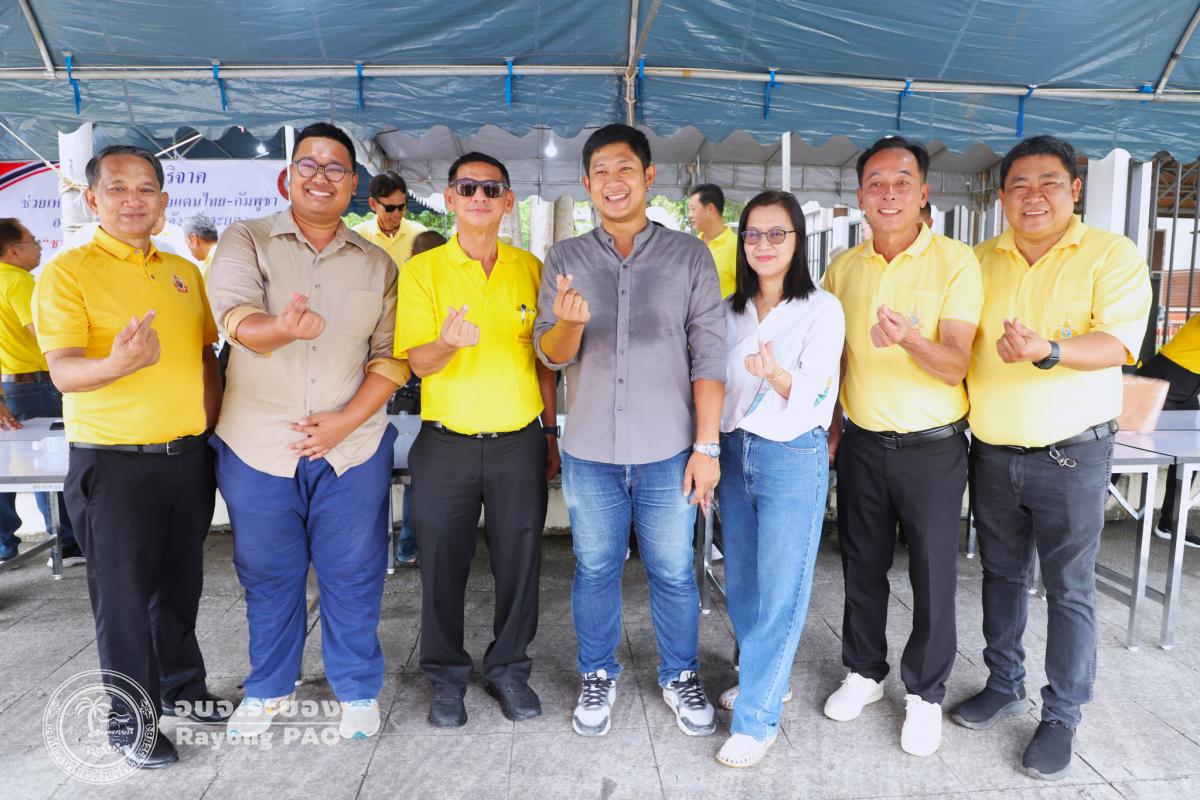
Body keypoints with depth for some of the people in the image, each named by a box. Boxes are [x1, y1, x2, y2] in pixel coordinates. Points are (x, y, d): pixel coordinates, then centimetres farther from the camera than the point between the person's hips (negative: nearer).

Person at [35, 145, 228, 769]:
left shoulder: (184, 271, 10)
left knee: (181, 584, 17)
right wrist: (118, 364, -38)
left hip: (188, 456, 5)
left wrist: (207, 416, 7)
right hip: (115, 464, -5)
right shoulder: (68, 271, -7)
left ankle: (182, 688, 37)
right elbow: (63, 370, -17)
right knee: (123, 596, 7)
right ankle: (131, 720, 25)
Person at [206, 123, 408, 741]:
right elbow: (235, 317, -15)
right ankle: (270, 688, 37)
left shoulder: (377, 264, 8)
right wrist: (282, 328, -39)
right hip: (258, 446, 0)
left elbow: (392, 354, 3)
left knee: (353, 575, 8)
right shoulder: (246, 241, 2)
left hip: (353, 447, 1)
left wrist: (348, 418, -11)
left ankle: (358, 689, 29)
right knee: (268, 575, 14)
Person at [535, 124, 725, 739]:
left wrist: (707, 446, -8)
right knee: (595, 570, 14)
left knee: (673, 573, 11)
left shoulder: (688, 255, 0)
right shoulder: (564, 259, 5)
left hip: (668, 453, -1)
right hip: (589, 454, 1)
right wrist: (570, 323, -23)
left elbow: (708, 354, -3)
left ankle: (680, 677, 34)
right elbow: (551, 354, 0)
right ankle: (598, 677, 35)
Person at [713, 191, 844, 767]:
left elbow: (813, 396, -15)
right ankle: (762, 678, 36)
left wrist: (776, 374, -34)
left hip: (793, 458, -6)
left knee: (779, 590, 1)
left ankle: (758, 716, 13)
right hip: (734, 452, 6)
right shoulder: (732, 311, 9)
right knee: (741, 581, 15)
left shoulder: (823, 309, -7)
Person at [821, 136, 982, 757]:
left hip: (932, 448, -3)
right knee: (862, 567, 14)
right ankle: (864, 672, 35)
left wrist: (910, 340, -36)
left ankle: (925, 694, 29)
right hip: (861, 445, 3)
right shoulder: (843, 268, 3)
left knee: (933, 575, 8)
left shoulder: (956, 262, -9)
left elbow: (954, 366, -16)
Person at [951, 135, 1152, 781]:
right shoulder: (982, 260, 7)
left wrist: (1048, 351, -35)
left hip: (1071, 455, -4)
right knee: (1001, 574, 16)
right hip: (992, 453, 4)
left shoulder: (1112, 255, -5)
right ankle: (1004, 685, 35)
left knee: (1068, 589, 6)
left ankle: (1061, 717, 23)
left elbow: (1119, 343, -18)